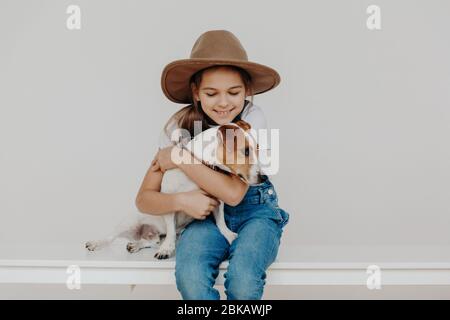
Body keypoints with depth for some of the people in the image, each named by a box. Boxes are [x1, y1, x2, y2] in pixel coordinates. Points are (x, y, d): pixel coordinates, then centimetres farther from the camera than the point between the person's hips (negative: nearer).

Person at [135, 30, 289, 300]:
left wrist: (181, 158, -20)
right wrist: (181, 201, -26)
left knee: (243, 281, -31)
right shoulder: (180, 126, -9)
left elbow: (234, 192, -23)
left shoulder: (253, 119, -14)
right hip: (205, 213, 2)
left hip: (254, 211, -1)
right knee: (190, 278, -30)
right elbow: (144, 199, -6)